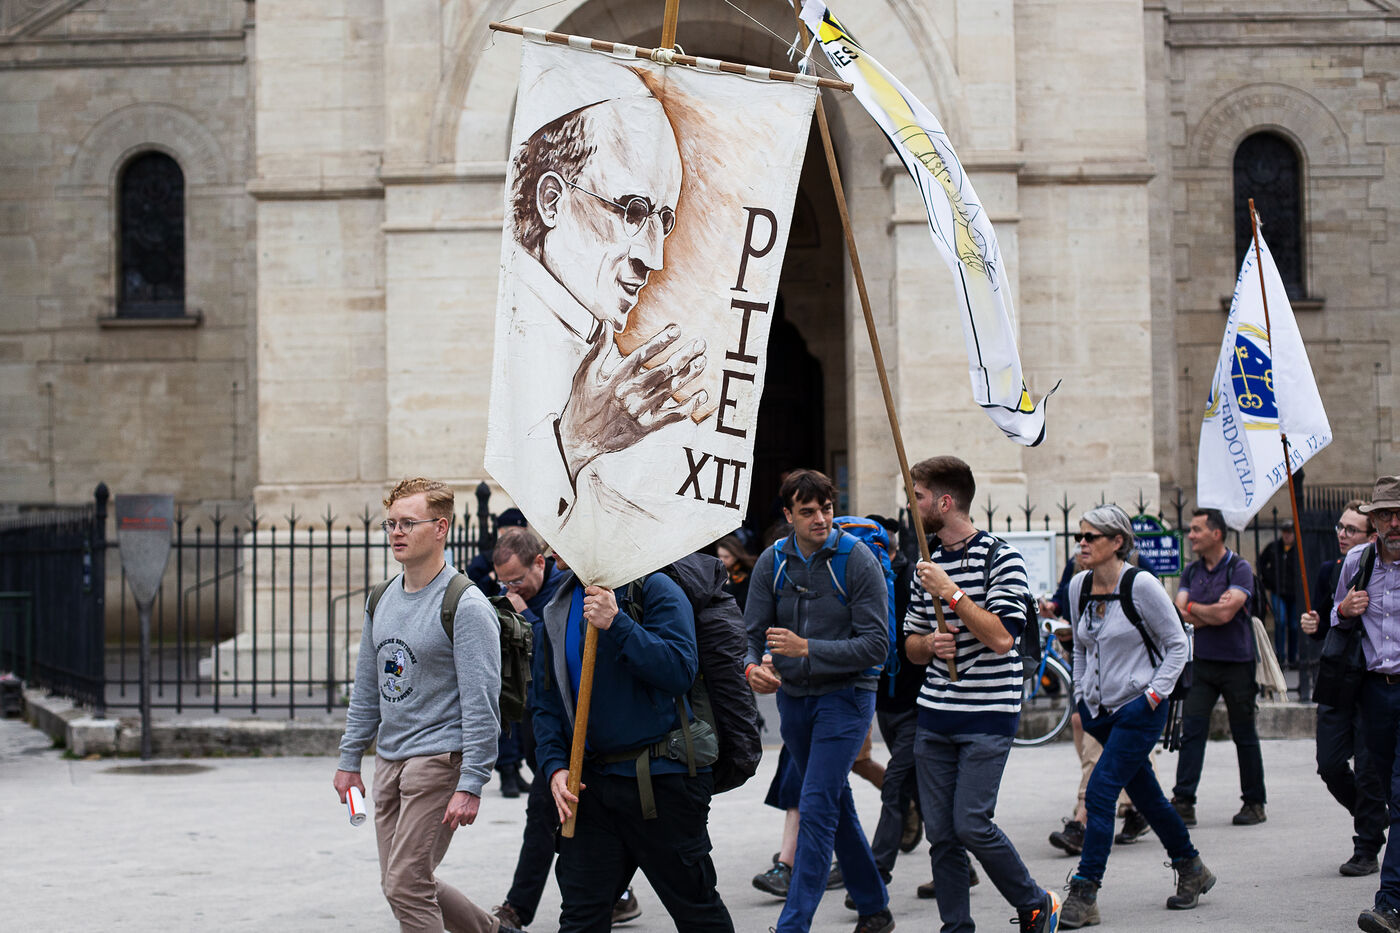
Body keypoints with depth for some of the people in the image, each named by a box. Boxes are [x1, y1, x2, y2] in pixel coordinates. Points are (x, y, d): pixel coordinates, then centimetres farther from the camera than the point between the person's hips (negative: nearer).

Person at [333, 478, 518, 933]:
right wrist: (350, 759, 16)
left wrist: (471, 785, -21)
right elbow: (366, 687, 19)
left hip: (440, 758, -8)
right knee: (405, 885, 12)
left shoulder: (466, 606, -13)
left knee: (406, 886, -11)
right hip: (390, 759, 8)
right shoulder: (383, 600, 11)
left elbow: (481, 703, -17)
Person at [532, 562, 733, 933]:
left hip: (661, 782, -5)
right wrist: (554, 767, -2)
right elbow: (547, 705, 14)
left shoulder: (654, 589, -6)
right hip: (590, 783, 5)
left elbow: (682, 670, -19)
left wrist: (616, 624, -25)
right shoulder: (558, 610, 12)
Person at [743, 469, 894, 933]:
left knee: (816, 809, -13)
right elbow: (753, 631, 2)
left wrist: (807, 648, -24)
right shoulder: (772, 562, 1)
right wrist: (752, 665, -21)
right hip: (793, 699, 6)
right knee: (836, 807, 16)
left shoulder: (859, 561, -13)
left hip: (845, 696, -6)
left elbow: (876, 645, -16)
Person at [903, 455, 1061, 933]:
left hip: (987, 715, -6)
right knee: (940, 834, 3)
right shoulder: (927, 564, 14)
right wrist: (931, 644, -3)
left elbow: (1001, 636, -17)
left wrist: (950, 592, -17)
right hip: (934, 715, 6)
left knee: (971, 825, -12)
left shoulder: (1001, 558, -7)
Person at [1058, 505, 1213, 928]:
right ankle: (1192, 869, 33)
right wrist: (1081, 699, 14)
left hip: (1139, 708, -7)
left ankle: (1084, 894, -12)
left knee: (1100, 793, -15)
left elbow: (1178, 644, -6)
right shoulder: (1079, 586, 5)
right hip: (1099, 710, 7)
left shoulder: (1141, 585, -13)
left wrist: (1154, 694, -11)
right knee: (1145, 795, 15)